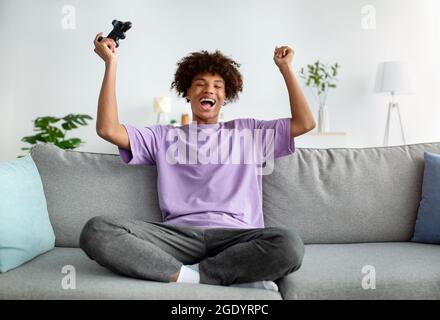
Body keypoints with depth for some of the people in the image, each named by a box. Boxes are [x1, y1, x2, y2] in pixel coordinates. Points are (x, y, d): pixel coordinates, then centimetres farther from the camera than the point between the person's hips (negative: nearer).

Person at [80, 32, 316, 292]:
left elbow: (305, 123, 18)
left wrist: (285, 67, 19)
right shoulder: (164, 137, 24)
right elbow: (108, 129, 12)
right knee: (97, 231, -27)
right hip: (180, 236, 1)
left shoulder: (248, 132, 26)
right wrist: (111, 63, 13)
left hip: (236, 237, 0)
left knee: (288, 244, -34)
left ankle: (189, 276, -19)